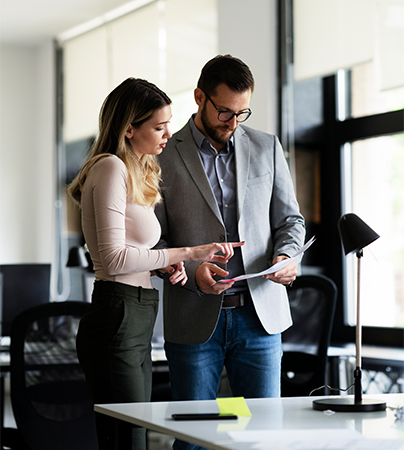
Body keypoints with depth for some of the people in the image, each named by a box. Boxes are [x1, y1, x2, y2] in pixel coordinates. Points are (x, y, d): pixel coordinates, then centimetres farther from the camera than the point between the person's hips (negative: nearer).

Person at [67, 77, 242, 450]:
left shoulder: (138, 173, 20)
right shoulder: (111, 168, -10)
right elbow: (114, 258, -18)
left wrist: (165, 265, 6)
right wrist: (187, 253, -16)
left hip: (137, 326, 10)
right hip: (117, 322, -10)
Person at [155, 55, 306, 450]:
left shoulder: (266, 148, 9)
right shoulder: (163, 157, 0)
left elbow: (290, 219, 13)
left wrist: (286, 256, -9)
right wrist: (191, 272, -18)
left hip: (259, 316, 2)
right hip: (194, 321, -2)